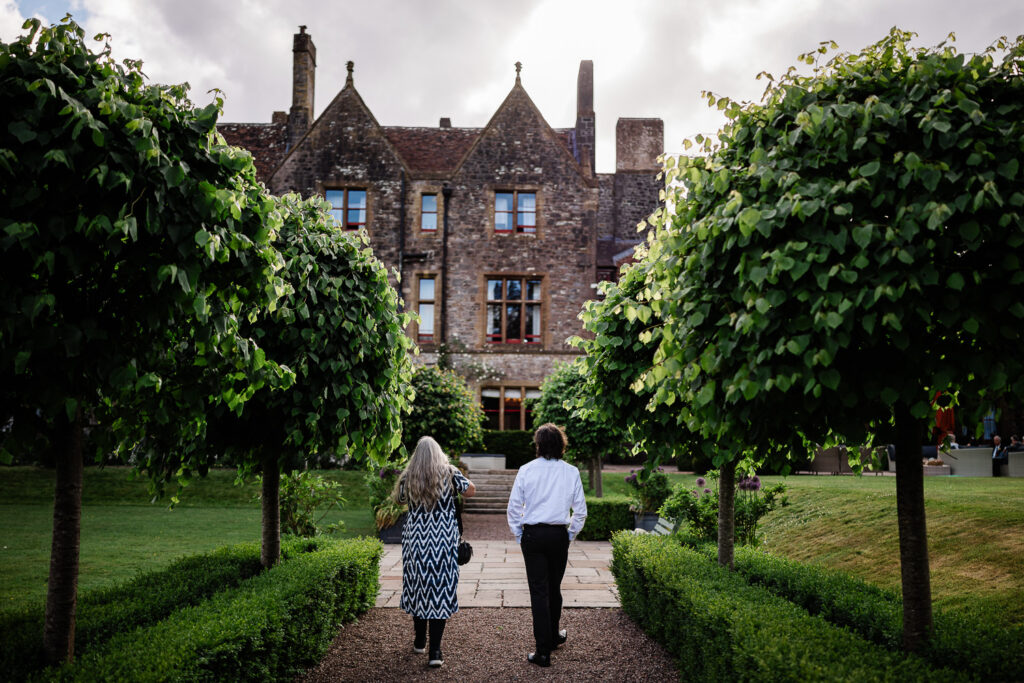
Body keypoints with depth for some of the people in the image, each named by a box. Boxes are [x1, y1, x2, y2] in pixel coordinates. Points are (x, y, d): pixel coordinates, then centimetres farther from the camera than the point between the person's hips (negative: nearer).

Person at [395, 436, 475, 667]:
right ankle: (435, 651, -3)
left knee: (418, 587, 15)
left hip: (415, 539, 2)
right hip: (443, 540, -2)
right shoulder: (449, 473, -5)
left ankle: (419, 642, 29)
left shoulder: (408, 477, 0)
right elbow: (471, 490, 3)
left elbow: (400, 499, 15)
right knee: (440, 588, 0)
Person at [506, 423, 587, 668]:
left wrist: (518, 535, 8)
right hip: (559, 535, 2)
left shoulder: (526, 470, -6)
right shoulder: (571, 472, -2)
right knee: (554, 588, 19)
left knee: (539, 591, 2)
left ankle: (543, 651, 1)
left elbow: (514, 506, -3)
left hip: (533, 535, -2)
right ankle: (553, 635, 39)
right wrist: (571, 535, 13)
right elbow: (580, 510, 1)